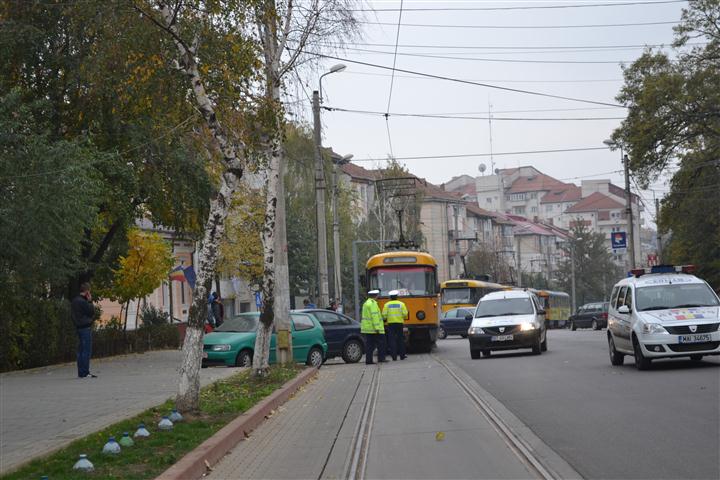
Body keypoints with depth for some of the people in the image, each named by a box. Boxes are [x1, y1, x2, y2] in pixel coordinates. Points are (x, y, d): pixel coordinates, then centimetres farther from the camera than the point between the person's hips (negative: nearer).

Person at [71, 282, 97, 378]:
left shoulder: (74, 301, 12)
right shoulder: (82, 302, -17)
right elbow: (92, 312, -12)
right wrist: (90, 301, -6)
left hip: (78, 327, 10)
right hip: (86, 327, -10)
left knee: (81, 350, 12)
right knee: (87, 351, -7)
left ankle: (81, 372, 15)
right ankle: (85, 372, -7)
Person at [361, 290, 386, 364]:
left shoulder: (366, 303, 18)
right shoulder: (373, 303, -12)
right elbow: (374, 316, -19)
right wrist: (377, 327, -21)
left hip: (367, 328, 9)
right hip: (373, 327, -9)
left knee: (369, 344, 6)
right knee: (381, 343, 0)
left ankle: (368, 360, 2)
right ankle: (381, 358, -1)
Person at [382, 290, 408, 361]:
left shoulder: (387, 304, 0)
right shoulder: (401, 304, 0)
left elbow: (384, 315, -5)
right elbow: (405, 314, -4)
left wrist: (385, 319, 16)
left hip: (390, 323, 0)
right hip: (399, 323, 1)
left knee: (392, 340, 1)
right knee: (400, 340, 10)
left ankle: (394, 356, -4)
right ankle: (402, 355, 12)